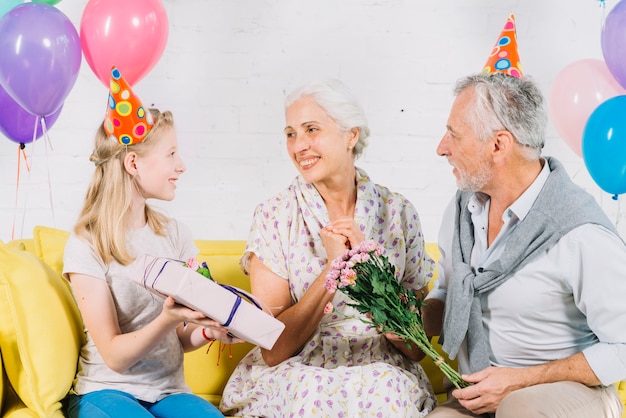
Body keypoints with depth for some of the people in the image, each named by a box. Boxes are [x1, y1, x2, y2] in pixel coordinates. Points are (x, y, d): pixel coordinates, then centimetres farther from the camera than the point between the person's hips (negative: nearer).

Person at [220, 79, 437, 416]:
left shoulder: (397, 212, 0)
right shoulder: (274, 216, -3)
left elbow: (415, 348, -1)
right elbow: (272, 350, -8)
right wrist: (332, 269, -17)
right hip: (295, 373, -1)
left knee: (389, 390, -31)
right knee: (314, 391, -33)